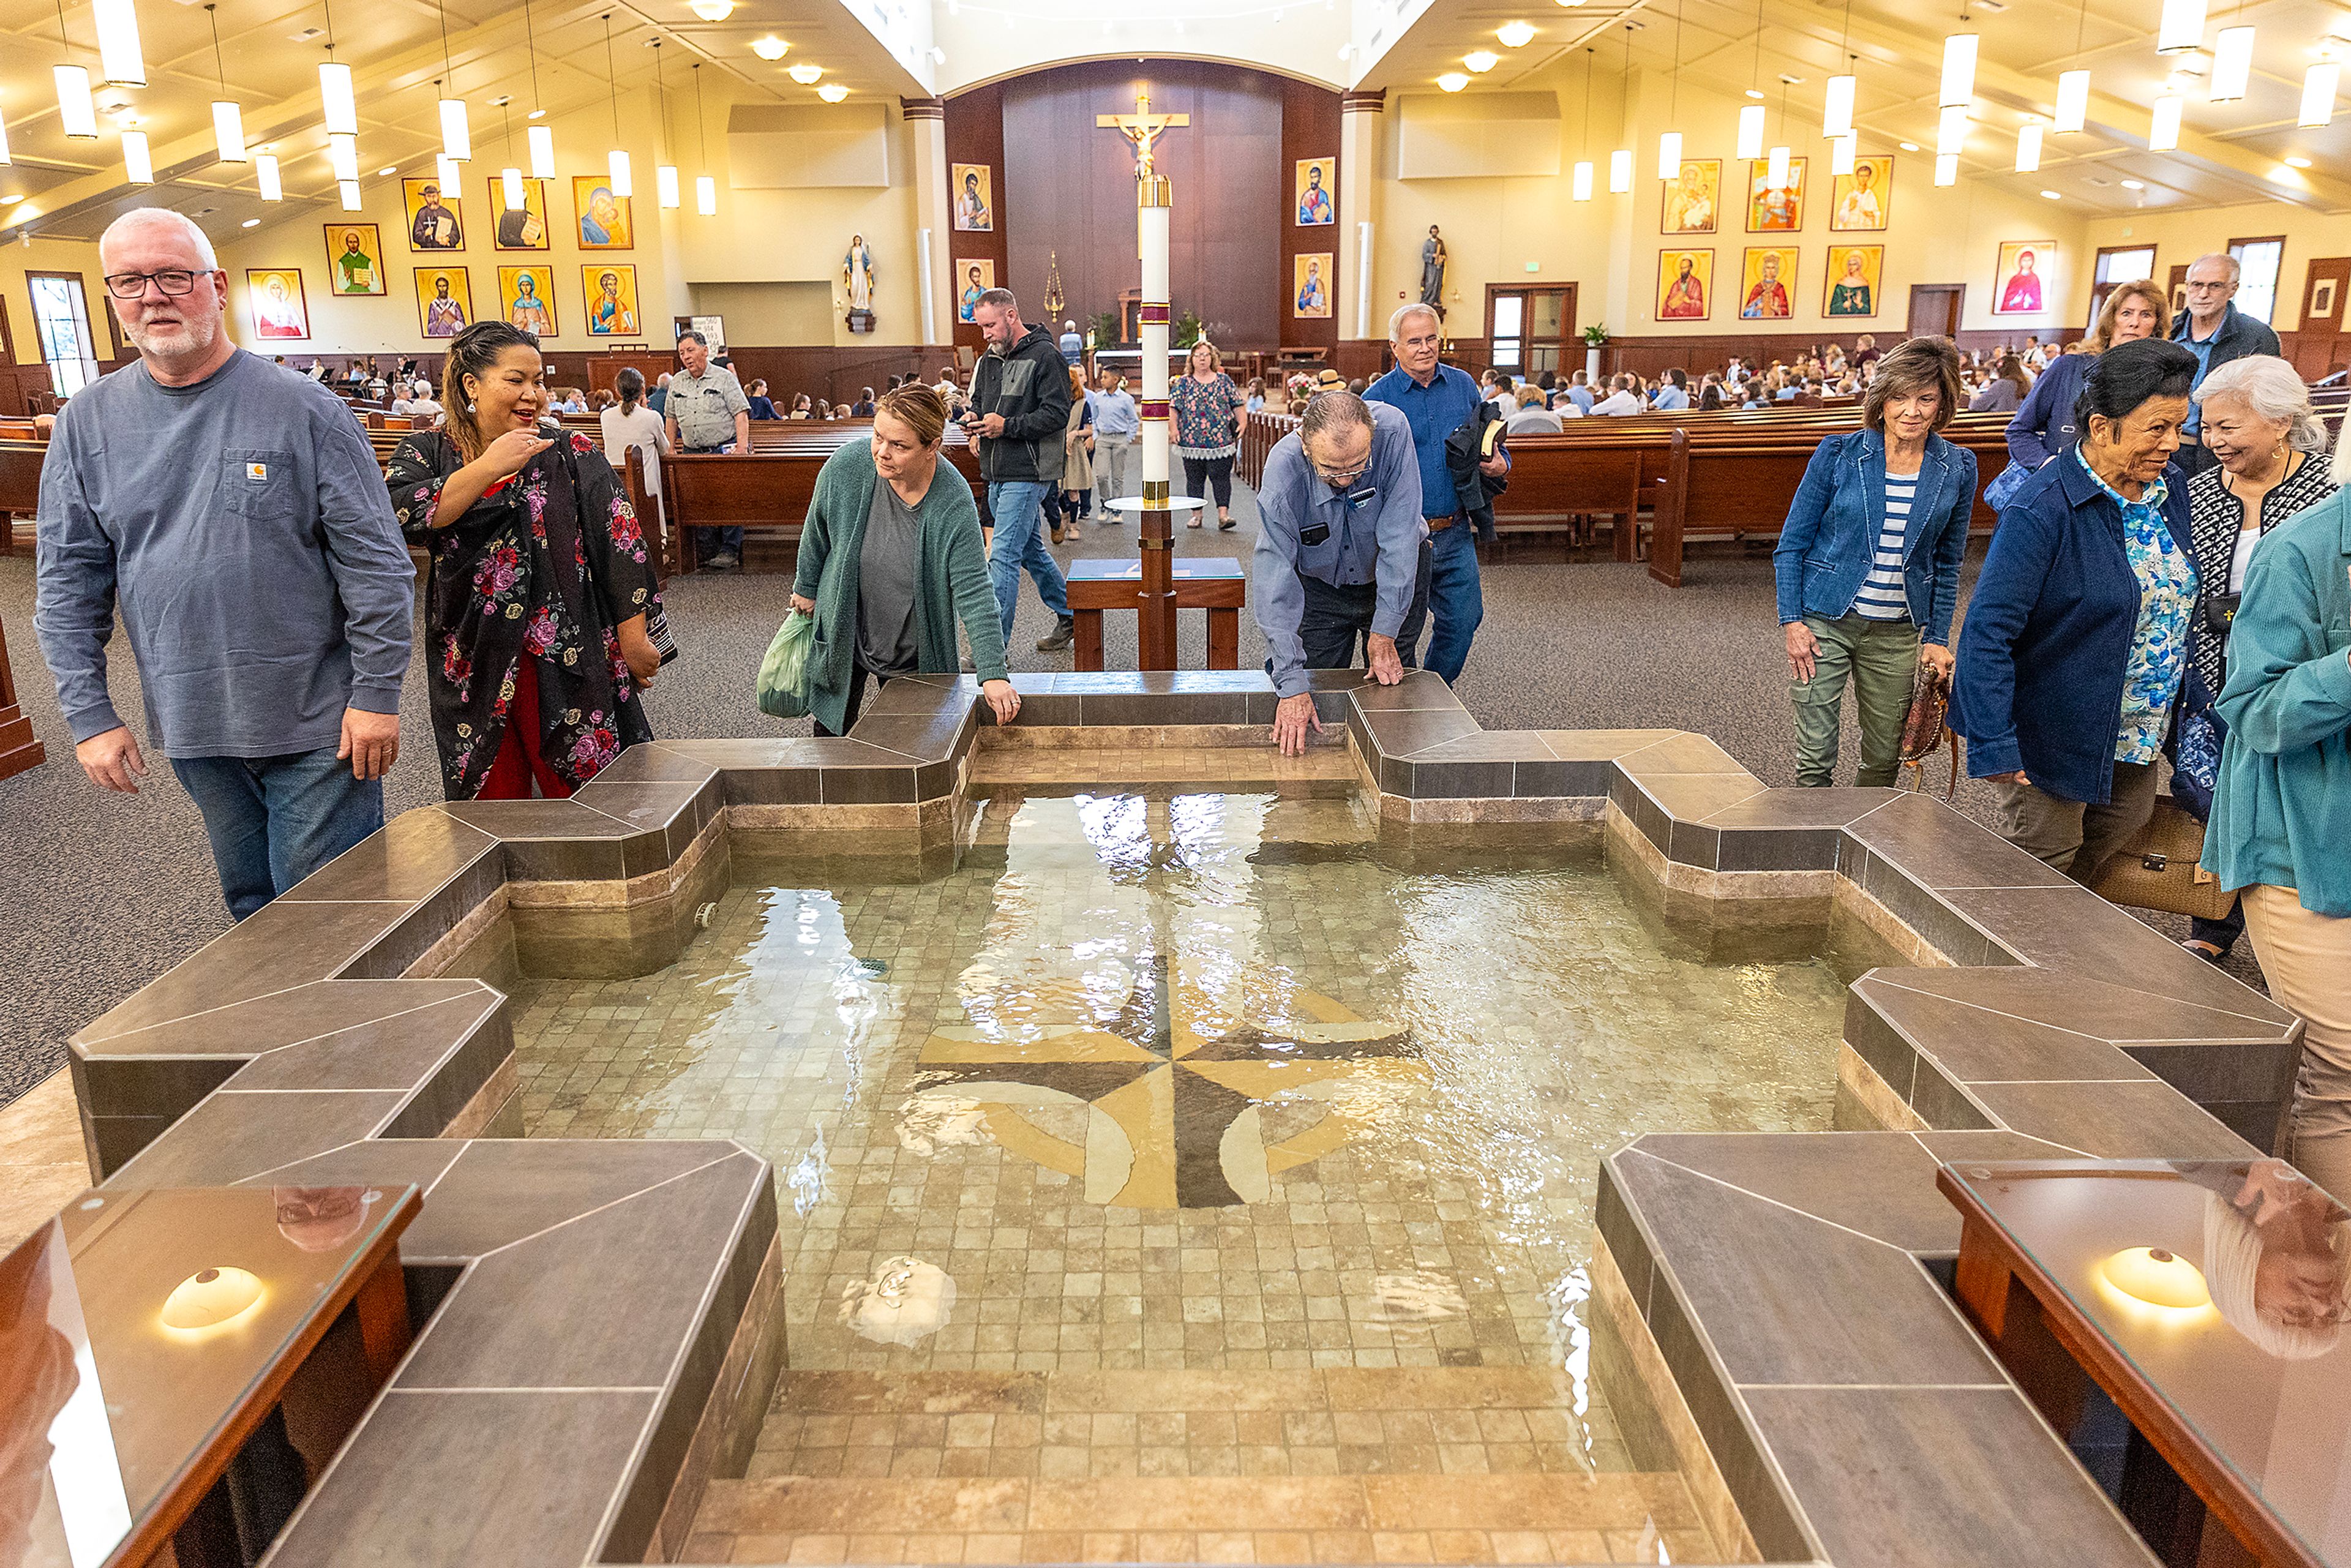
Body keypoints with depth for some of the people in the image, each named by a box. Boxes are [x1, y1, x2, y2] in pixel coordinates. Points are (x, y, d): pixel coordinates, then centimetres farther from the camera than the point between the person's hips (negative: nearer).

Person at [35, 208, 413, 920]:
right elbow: (68, 583, 7)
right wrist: (88, 714, 2)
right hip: (190, 728, 4)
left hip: (318, 725, -4)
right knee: (250, 903, 18)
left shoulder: (303, 408, -7)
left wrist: (377, 694, -10)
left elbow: (376, 563, -7)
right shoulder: (87, 422, 4)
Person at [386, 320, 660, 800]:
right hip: (472, 668, 2)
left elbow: (621, 544, -1)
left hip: (567, 665, -1)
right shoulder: (426, 454, 5)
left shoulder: (571, 454, 2)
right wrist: (491, 466, -17)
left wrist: (634, 640, -5)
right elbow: (398, 517, -15)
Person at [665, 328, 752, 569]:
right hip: (692, 453, 5)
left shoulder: (724, 378, -2)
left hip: (724, 451, -5)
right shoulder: (677, 382, 13)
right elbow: (671, 417, 20)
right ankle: (709, 552, 8)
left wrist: (742, 446, -17)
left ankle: (730, 551, -1)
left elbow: (741, 412, -7)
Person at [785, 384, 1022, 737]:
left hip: (913, 654, -2)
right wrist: (806, 588, 13)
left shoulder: (955, 506, -27)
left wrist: (993, 674, -35)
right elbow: (817, 529, 0)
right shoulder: (848, 465, -20)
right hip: (842, 636, 2)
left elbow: (974, 593, -28)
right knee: (831, 735, 14)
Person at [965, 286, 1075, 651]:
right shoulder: (989, 360, 15)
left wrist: (1006, 426, -20)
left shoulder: (1045, 356, -10)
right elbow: (978, 399, 25)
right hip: (997, 474, 9)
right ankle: (1069, 617, 34)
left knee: (1003, 556, -12)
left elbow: (1057, 414, -16)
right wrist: (972, 417, 1)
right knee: (1030, 550, 18)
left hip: (1027, 475, -9)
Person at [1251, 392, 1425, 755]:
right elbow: (1274, 575, -33)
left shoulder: (1392, 430, -32)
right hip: (1321, 586, 0)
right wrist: (1291, 684, -37)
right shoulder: (1285, 468, -32)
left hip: (1395, 579, 0)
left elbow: (1399, 537, -28)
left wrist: (1384, 632, -28)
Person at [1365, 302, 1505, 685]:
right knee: (1402, 632, 6)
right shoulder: (1377, 398, -6)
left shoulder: (1463, 385, 7)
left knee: (1464, 618, 9)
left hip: (1456, 534, 4)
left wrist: (1500, 463, -5)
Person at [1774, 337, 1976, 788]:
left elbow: (1947, 563, 10)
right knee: (1815, 754, -3)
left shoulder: (1957, 470, 0)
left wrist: (1937, 637, 6)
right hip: (1824, 622, -2)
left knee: (1885, 758, 11)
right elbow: (1792, 545, -2)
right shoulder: (1839, 455, -7)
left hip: (1897, 631, 3)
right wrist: (1792, 622, -8)